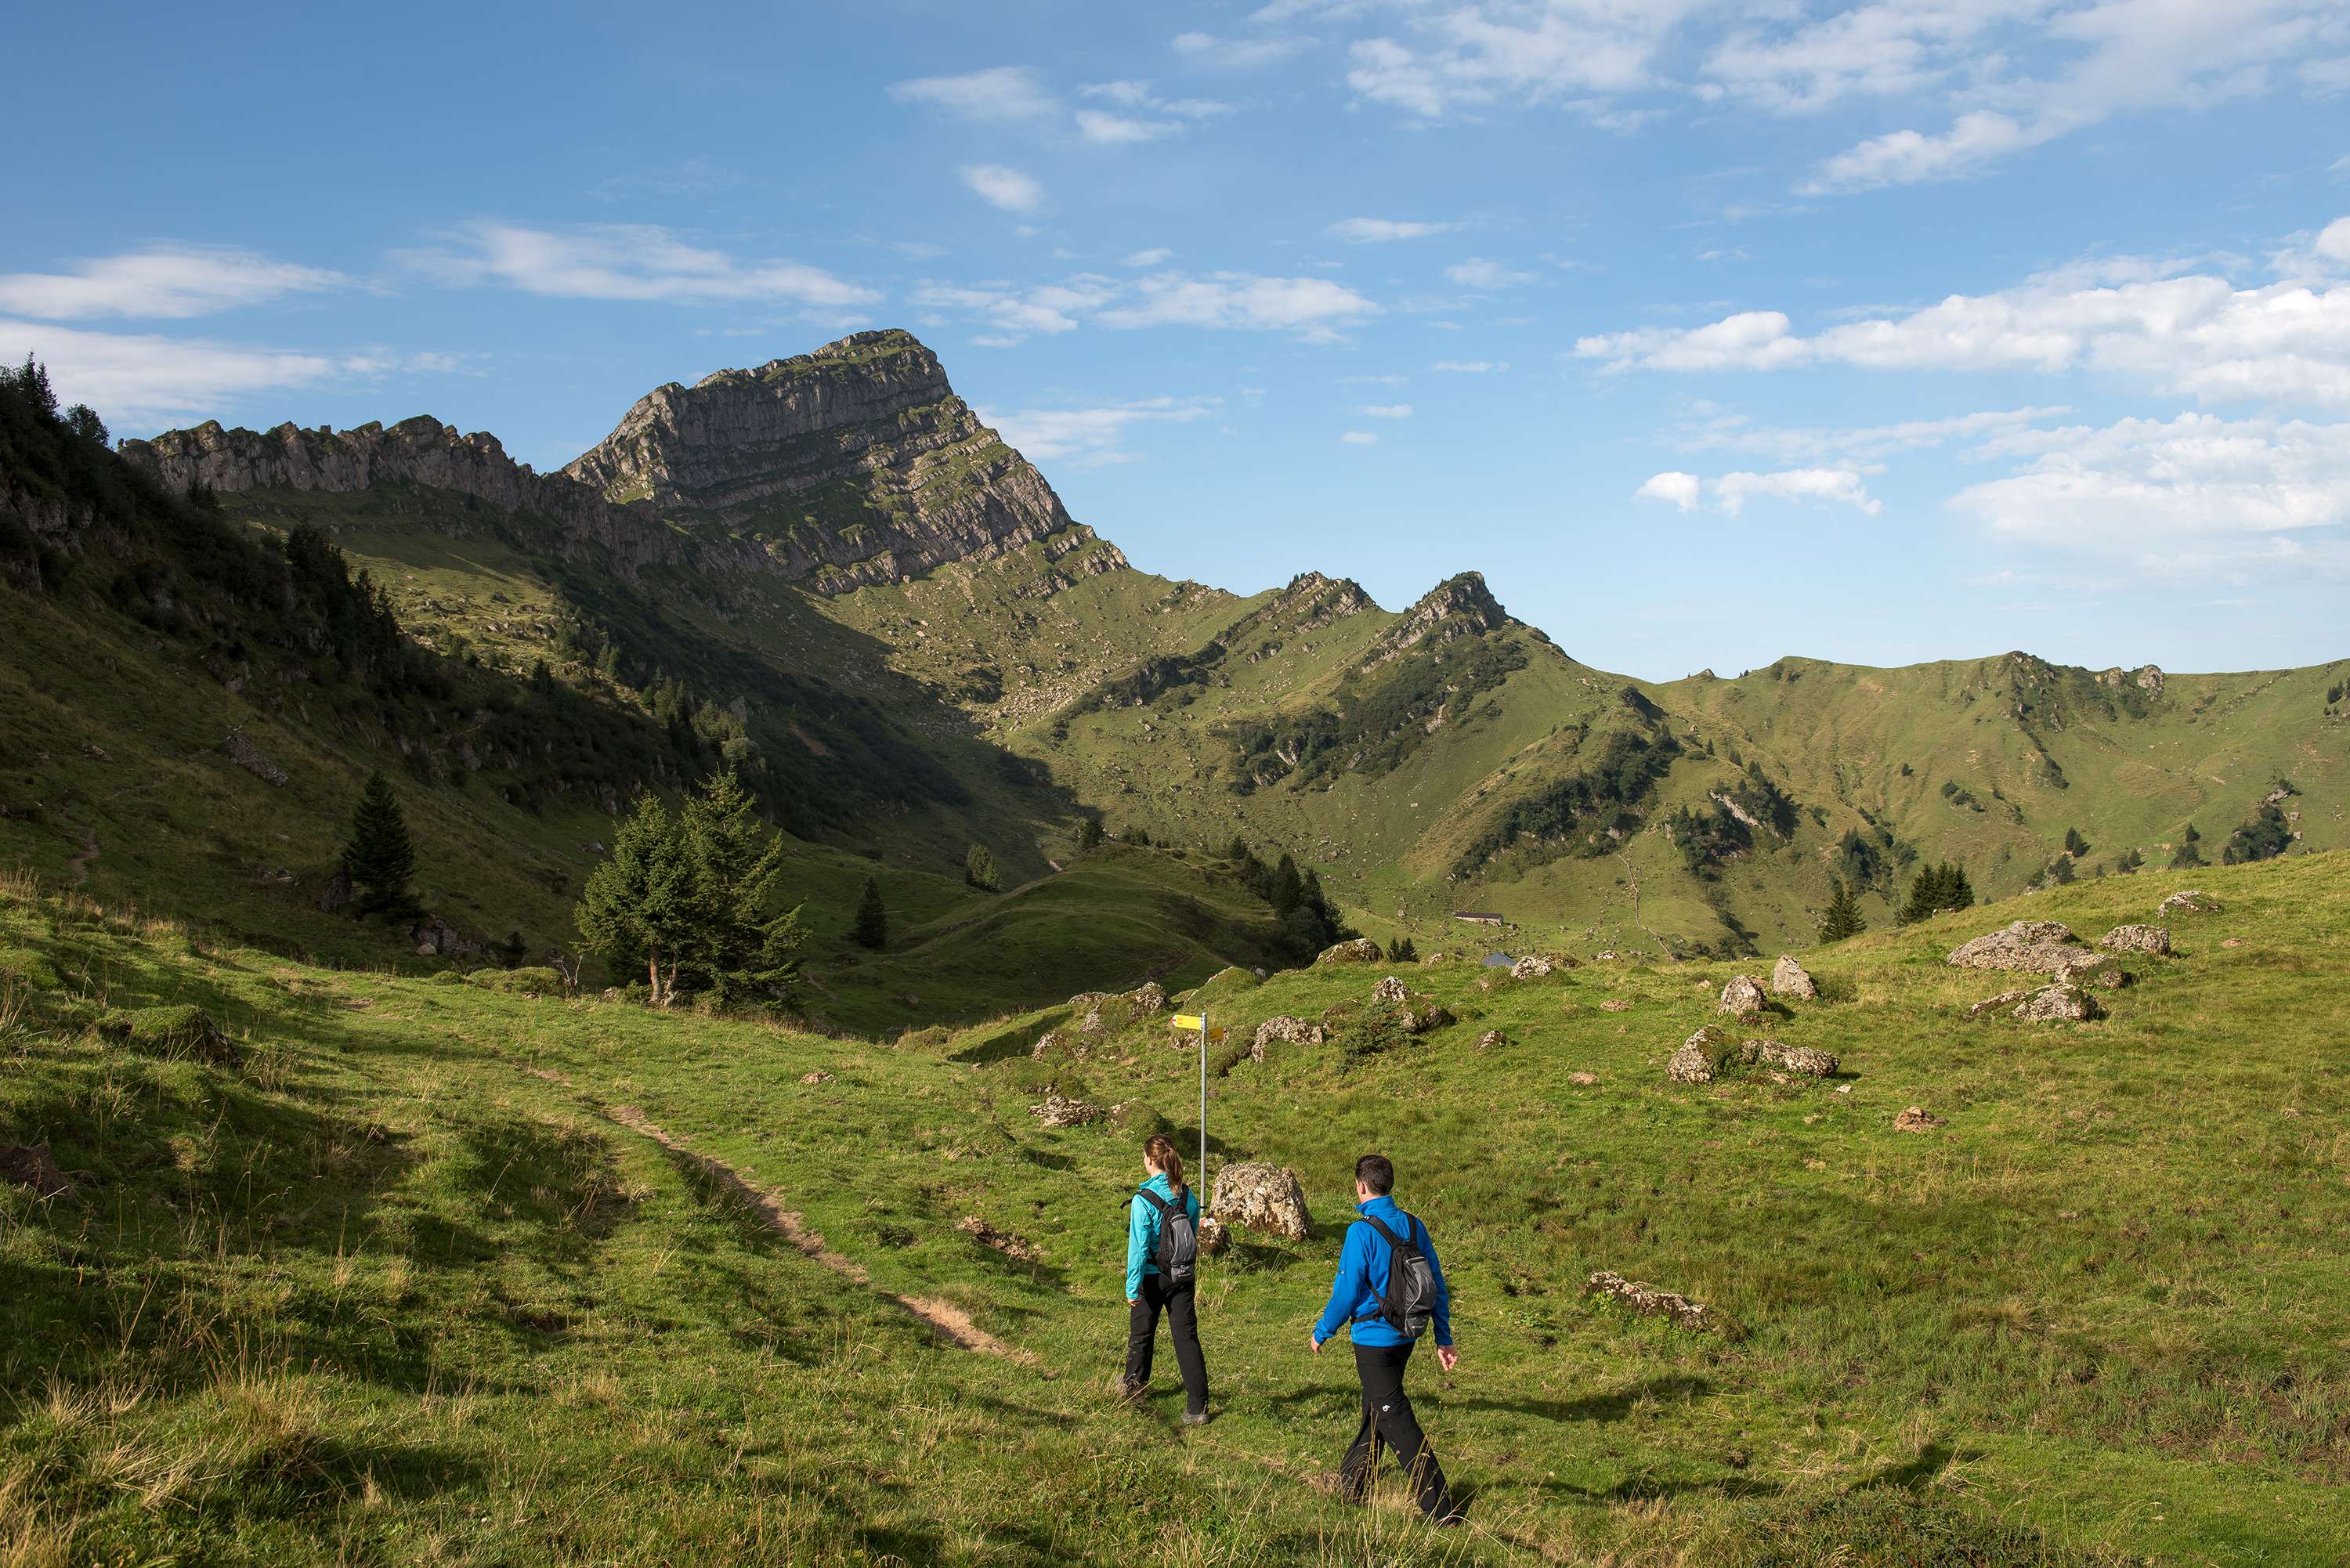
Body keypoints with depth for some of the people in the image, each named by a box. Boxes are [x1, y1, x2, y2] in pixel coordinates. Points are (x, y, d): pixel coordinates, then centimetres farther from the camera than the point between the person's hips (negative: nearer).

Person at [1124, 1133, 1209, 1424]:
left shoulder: (1143, 1200, -18)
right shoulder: (1187, 1195, -2)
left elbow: (1138, 1247, -17)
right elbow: (1194, 1233, 9)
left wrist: (1132, 1287, -11)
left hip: (1152, 1278, -4)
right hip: (1182, 1276, 4)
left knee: (1141, 1335, 18)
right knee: (1187, 1337, 2)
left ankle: (1133, 1391, 37)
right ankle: (1198, 1407, -4)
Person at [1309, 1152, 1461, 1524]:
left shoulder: (1362, 1231, -18)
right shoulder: (1413, 1226, 2)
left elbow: (1347, 1292, -16)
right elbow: (1438, 1285, 5)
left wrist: (1321, 1333, -1)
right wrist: (1444, 1339, 12)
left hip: (1373, 1337, -7)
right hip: (1406, 1336, 7)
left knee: (1396, 1420, -2)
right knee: (1376, 1409, 22)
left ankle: (1442, 1509, -4)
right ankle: (1351, 1483, 38)